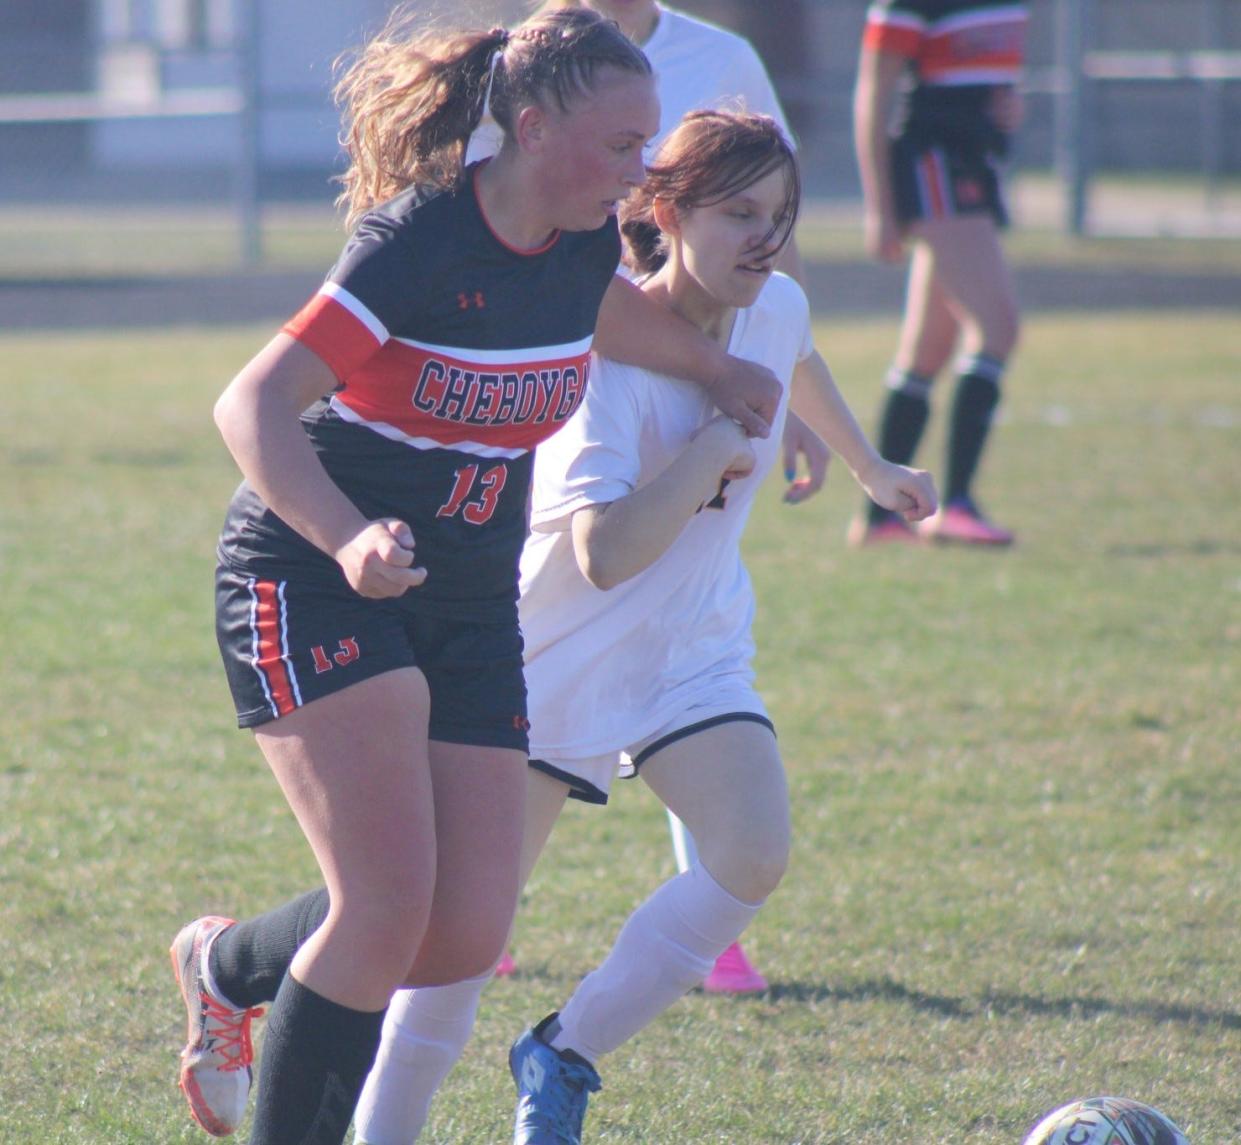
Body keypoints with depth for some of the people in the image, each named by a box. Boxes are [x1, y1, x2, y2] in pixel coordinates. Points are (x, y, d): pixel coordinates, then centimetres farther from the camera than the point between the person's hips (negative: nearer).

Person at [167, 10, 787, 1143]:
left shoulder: (584, 243, 1)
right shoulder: (419, 243, -21)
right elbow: (253, 405, -26)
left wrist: (718, 368, 26)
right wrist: (348, 541, -40)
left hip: (468, 604, 7)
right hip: (310, 586, -7)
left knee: (467, 937, -2)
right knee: (391, 902, -21)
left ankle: (230, 968, 26)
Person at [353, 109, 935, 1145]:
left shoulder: (776, 311, -5)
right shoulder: (611, 352, -26)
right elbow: (604, 552, -38)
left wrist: (872, 468, 40)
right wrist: (716, 449, -31)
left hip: (692, 657, 5)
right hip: (552, 660, -5)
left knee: (754, 858, -20)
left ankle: (564, 1058, -3)